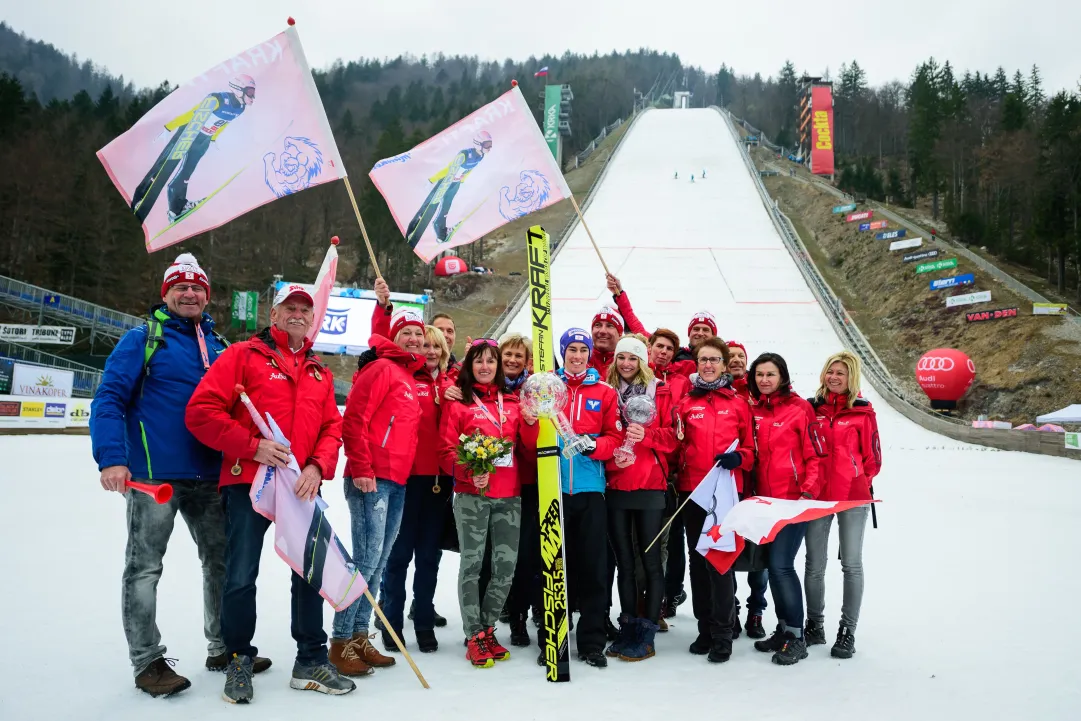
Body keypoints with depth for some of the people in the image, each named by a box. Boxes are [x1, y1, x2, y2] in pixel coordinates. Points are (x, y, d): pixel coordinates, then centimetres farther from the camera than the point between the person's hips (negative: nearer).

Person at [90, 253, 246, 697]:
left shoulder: (219, 346, 13)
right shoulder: (144, 338, -3)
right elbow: (108, 399, -9)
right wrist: (111, 458, -20)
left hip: (210, 476, 6)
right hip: (153, 475, -5)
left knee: (222, 560, 11)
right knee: (144, 568, 3)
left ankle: (223, 648, 26)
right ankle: (147, 661, 16)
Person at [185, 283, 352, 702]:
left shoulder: (319, 372, 15)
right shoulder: (244, 355, 0)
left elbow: (332, 428, 11)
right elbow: (201, 412, -8)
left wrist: (317, 467, -8)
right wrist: (252, 446, -16)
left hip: (303, 486, 5)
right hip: (247, 482, -4)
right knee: (241, 577, 4)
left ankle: (311, 661, 24)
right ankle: (239, 662, 24)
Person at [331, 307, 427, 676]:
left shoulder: (411, 379, 20)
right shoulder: (381, 368, -6)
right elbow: (354, 419, -14)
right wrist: (361, 469, -18)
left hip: (398, 482, 9)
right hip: (371, 479, -9)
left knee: (378, 562, 11)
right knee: (366, 558, -9)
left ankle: (359, 636, 20)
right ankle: (341, 641, 2)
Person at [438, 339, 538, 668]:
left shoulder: (512, 403, 14)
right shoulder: (458, 402, 3)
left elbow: (529, 447, 12)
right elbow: (446, 451, -1)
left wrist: (530, 422, -6)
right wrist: (468, 472, -18)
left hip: (509, 496, 4)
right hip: (471, 495, -3)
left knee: (506, 566, 4)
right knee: (473, 563, 1)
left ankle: (487, 628, 23)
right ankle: (474, 637, 14)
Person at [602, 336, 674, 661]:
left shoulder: (660, 392, 3)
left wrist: (646, 435, -17)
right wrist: (612, 457, -12)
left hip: (650, 486, -3)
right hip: (615, 486, 3)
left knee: (650, 560, 1)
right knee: (624, 561, 10)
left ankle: (646, 634, 9)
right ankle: (627, 629, 21)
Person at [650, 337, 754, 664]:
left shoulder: (738, 404, 6)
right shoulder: (686, 403, 10)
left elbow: (751, 446, 10)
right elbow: (673, 438, -4)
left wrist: (739, 458, -11)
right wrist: (646, 433, -22)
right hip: (692, 490, 3)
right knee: (697, 559, 10)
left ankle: (722, 634, 4)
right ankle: (705, 628, 22)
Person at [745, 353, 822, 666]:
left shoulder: (800, 408, -5)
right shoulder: (752, 411, 10)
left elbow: (814, 455, -5)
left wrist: (809, 490, -15)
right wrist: (748, 492, 7)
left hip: (794, 500, -6)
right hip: (764, 500, 6)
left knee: (781, 565, -10)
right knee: (774, 564, 11)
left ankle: (795, 637, 2)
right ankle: (784, 629, 24)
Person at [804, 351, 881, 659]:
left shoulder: (863, 411, 0)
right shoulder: (811, 408, 6)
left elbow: (872, 457, 3)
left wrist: (855, 480, 0)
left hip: (853, 497, -2)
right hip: (816, 496, 2)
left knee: (851, 564, 3)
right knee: (815, 564, 7)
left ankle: (847, 630, 15)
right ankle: (814, 624, 23)